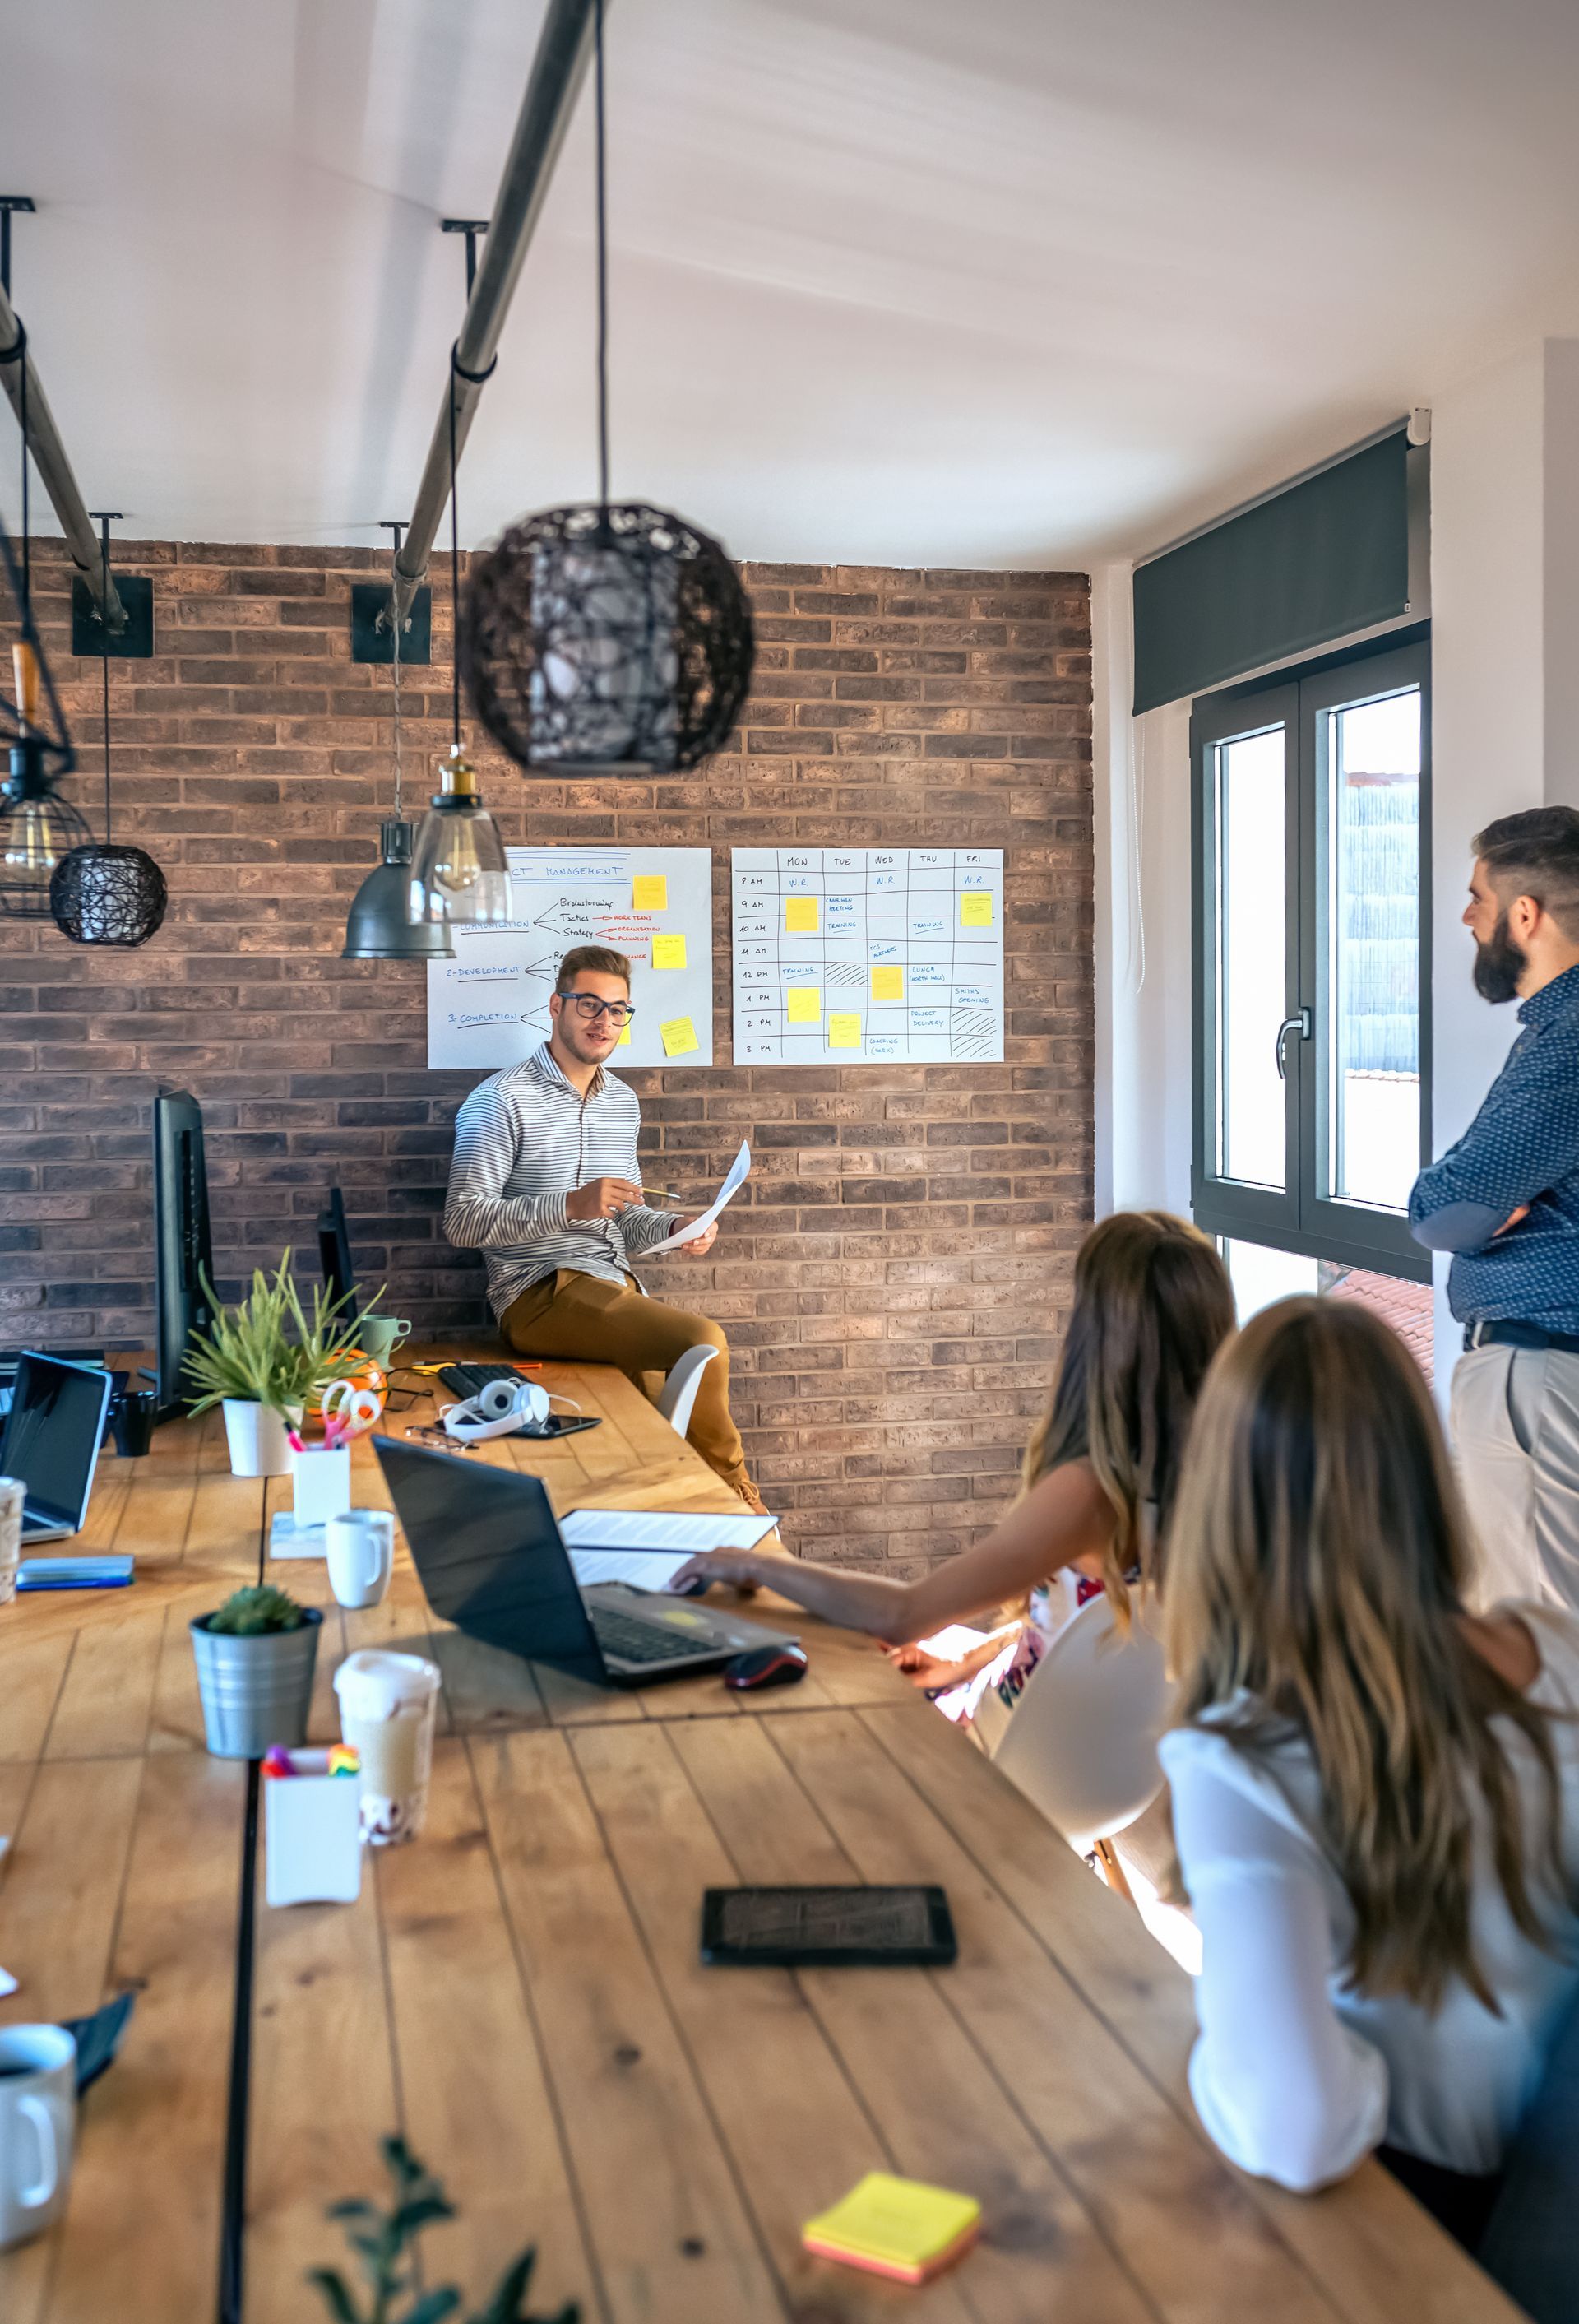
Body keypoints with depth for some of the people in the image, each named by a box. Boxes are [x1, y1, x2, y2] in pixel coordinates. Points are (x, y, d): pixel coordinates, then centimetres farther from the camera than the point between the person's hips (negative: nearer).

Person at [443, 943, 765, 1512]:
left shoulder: (623, 1103, 19)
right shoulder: (502, 1099, -5)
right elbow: (463, 1221, -11)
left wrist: (676, 1229, 3)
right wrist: (570, 1206, -22)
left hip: (617, 1287, 7)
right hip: (540, 1294, -7)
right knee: (703, 1341, -25)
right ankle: (734, 1496, -5)